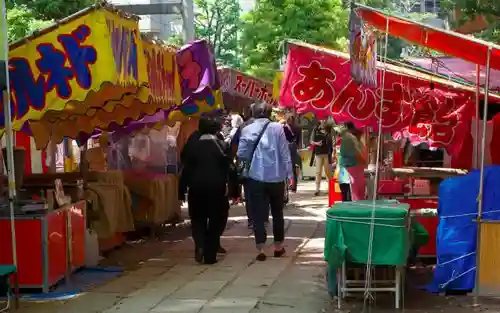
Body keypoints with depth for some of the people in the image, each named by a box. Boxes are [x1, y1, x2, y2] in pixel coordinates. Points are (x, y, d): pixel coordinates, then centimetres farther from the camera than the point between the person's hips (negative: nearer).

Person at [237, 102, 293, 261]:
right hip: (276, 177, 1)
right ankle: (278, 247, 26)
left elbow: (241, 154, -4)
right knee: (277, 213, 16)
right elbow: (285, 153, -4)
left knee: (258, 214, 3)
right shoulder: (277, 128, -3)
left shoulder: (247, 129, -1)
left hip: (256, 177, -1)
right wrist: (289, 174, 0)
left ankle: (261, 250, -1)